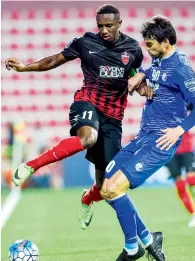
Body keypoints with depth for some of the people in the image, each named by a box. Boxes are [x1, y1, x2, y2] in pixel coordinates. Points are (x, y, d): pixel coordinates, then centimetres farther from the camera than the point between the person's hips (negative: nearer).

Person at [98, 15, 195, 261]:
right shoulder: (158, 61, 11)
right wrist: (141, 74, 17)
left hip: (160, 142, -9)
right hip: (143, 136, 9)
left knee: (113, 189, -18)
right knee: (105, 189, 6)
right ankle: (146, 239, 15)